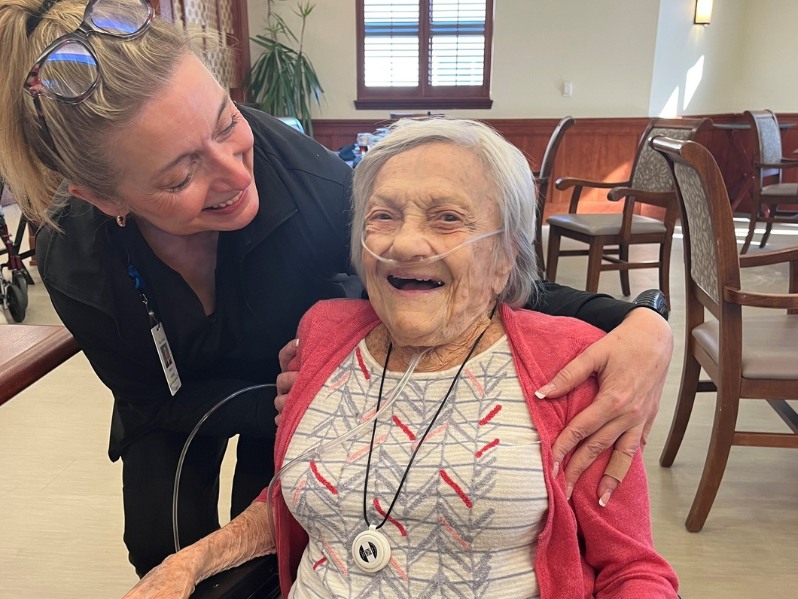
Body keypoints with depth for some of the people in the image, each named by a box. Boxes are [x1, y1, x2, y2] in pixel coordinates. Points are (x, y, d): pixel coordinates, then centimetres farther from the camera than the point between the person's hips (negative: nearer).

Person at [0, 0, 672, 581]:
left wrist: (638, 324, -46)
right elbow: (153, 397, -17)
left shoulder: (307, 179, -39)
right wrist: (273, 401, -33)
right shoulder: (72, 260, -32)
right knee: (166, 553, 6)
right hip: (180, 402, 2)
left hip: (299, 373, -1)